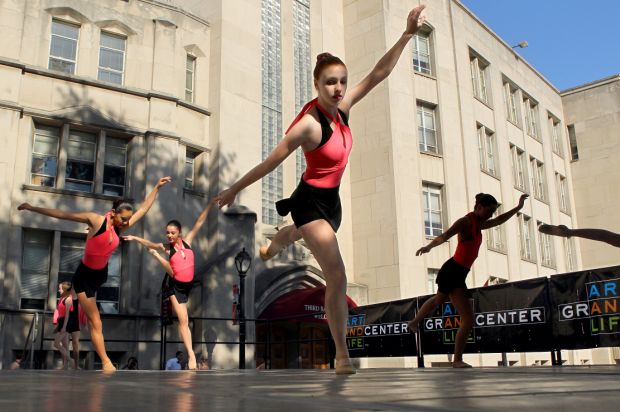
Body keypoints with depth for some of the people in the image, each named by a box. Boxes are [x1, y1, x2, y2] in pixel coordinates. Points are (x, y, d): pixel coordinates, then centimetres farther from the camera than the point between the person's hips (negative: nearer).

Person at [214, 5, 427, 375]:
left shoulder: (342, 108, -7)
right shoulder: (310, 125, -26)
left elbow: (378, 74, -8)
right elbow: (271, 161, -19)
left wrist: (407, 34, -14)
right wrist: (235, 189, -11)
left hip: (331, 201, 9)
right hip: (310, 201, -9)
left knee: (301, 234, 40)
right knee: (337, 276, -16)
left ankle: (270, 249, 76)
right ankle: (342, 354, -6)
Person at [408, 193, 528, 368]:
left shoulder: (478, 224, 12)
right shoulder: (465, 222, -16)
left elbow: (499, 220, 30)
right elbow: (445, 235, -33)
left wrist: (518, 207, 33)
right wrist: (429, 246, -50)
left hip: (457, 273, 11)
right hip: (452, 272, -11)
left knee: (439, 299, 36)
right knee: (468, 320, -12)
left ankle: (414, 322, 60)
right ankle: (457, 360, 1)